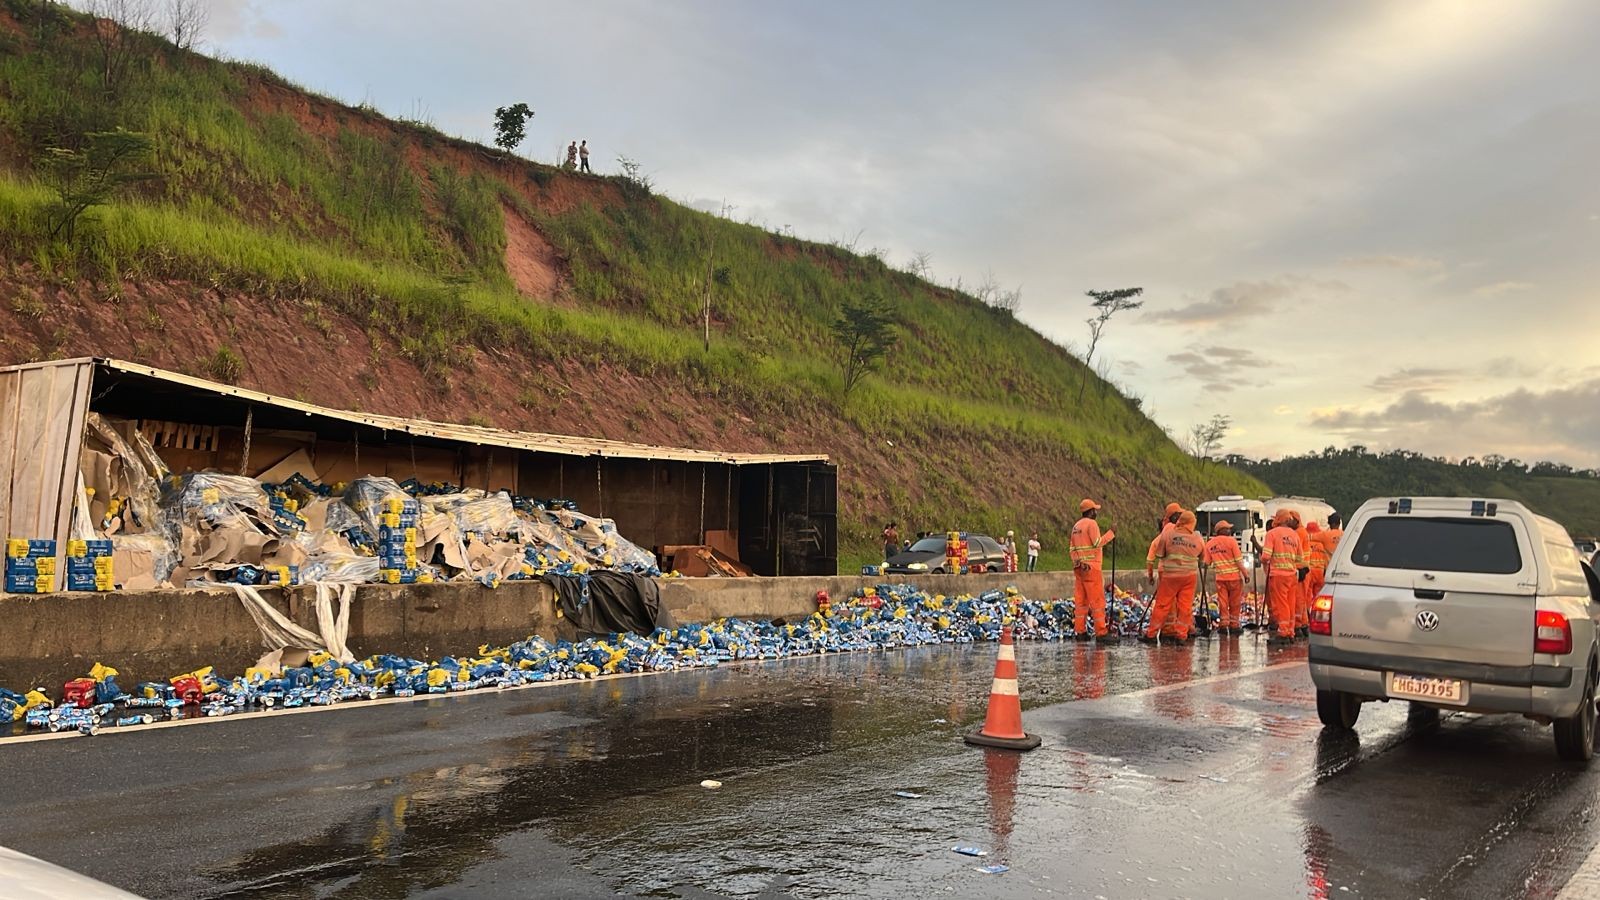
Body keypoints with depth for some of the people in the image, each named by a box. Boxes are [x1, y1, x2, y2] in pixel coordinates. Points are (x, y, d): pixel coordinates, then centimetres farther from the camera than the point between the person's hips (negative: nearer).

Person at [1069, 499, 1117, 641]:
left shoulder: (1076, 526, 17)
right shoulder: (1091, 524, -8)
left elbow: (1072, 548, 15)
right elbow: (1097, 542, -15)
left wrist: (1076, 562, 13)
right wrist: (1110, 534, -7)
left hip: (1079, 567, 8)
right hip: (1091, 567, -8)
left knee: (1080, 600, 8)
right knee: (1097, 600, -7)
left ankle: (1080, 631, 8)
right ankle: (1101, 632, -8)